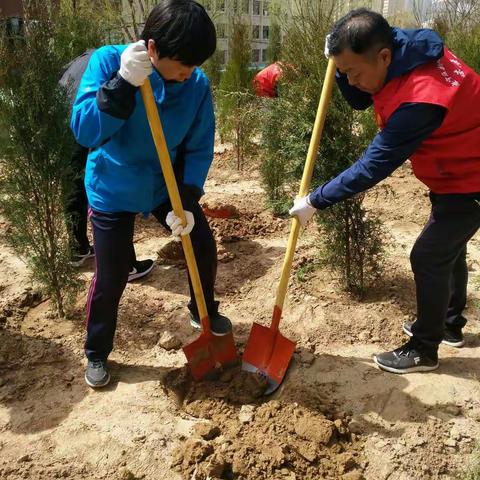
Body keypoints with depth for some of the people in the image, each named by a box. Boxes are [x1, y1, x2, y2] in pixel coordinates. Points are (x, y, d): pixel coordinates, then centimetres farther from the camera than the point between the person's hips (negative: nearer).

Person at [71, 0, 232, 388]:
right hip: (113, 190, -3)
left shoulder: (198, 84, -16)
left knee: (204, 247, 7)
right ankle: (97, 353, 24)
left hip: (168, 185, 4)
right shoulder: (109, 60, -23)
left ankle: (203, 311, 38)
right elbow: (84, 131, -32)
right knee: (111, 276, -1)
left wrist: (187, 202, -21)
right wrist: (123, 84, -44)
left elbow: (199, 149, -10)